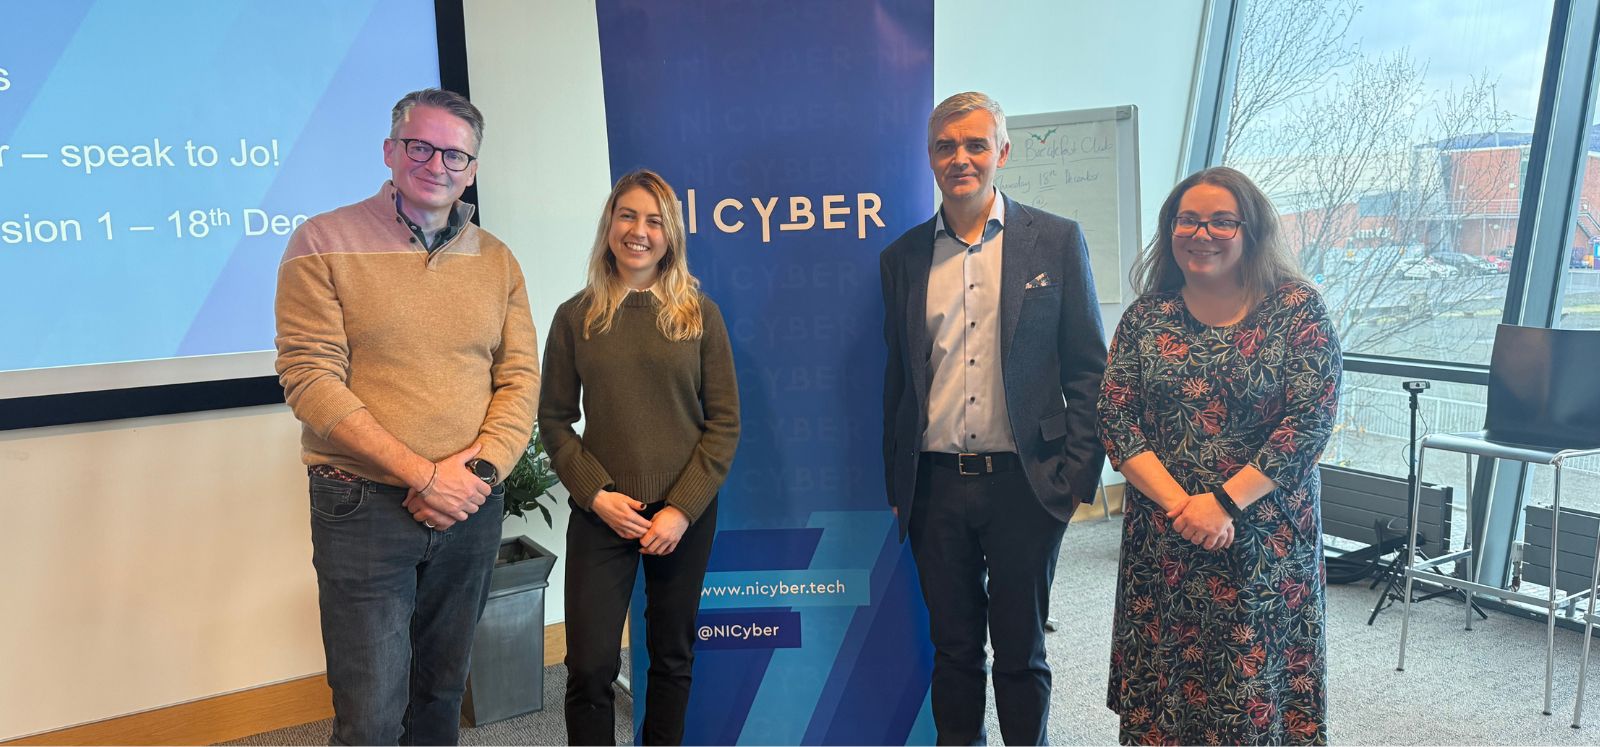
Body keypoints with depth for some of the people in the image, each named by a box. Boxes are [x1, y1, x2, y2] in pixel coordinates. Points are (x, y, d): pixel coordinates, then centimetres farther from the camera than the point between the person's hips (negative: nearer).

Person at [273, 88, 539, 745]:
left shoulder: (496, 261, 7)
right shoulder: (324, 243, -5)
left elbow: (520, 378, 4)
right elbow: (310, 378, -13)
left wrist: (479, 467, -14)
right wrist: (423, 475, -18)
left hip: (471, 508, 4)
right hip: (363, 509, -4)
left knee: (442, 694, 18)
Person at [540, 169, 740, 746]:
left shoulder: (700, 315, 1)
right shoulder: (575, 317, 2)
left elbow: (724, 423, -1)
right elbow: (555, 421, 3)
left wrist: (682, 509, -10)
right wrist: (596, 494, -10)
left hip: (685, 514, 1)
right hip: (601, 514, 0)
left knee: (672, 656, 13)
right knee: (590, 666, -2)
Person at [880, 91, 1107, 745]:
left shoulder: (1056, 240, 0)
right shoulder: (902, 257, 7)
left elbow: (1087, 368, 0)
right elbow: (897, 380, 10)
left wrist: (1078, 475, -6)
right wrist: (896, 486, 8)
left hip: (1023, 483, -2)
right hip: (936, 486, 2)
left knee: (1020, 652, 10)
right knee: (953, 648, 14)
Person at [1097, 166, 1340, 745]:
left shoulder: (1298, 311, -3)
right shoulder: (1145, 317, 4)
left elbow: (1310, 422, -10)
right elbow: (1116, 421, -2)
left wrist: (1224, 502, -16)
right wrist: (1178, 503, -14)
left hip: (1266, 542, -2)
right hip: (1160, 545, 2)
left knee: (1257, 688, 6)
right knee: (1163, 683, 9)